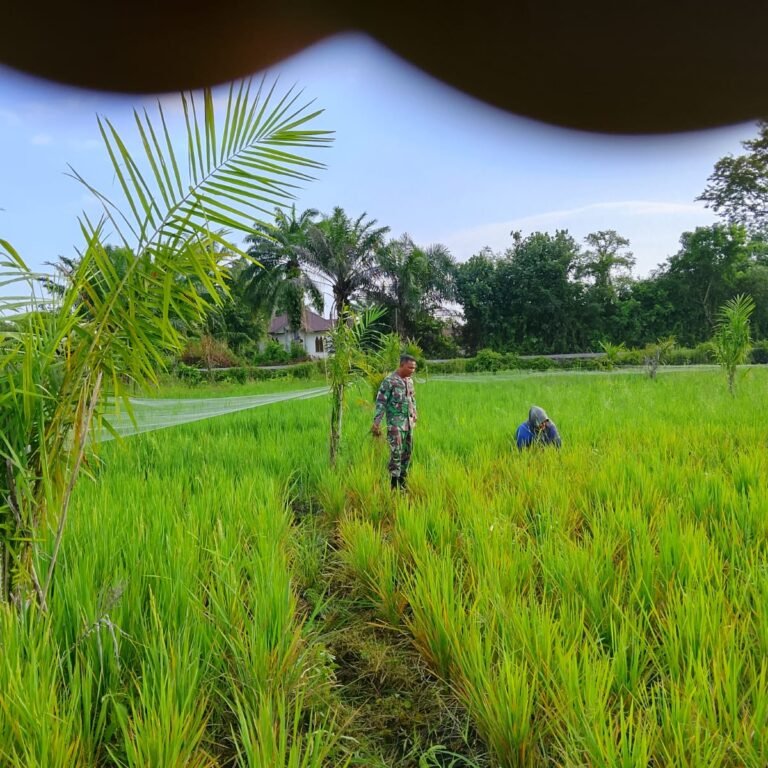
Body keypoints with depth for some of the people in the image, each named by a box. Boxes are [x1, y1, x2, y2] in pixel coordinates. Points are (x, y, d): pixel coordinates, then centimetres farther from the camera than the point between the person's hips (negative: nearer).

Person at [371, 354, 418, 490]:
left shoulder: (409, 381, 11)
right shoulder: (389, 381, -10)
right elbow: (380, 402, -12)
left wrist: (414, 414, 21)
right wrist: (376, 423, -17)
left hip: (409, 423, 7)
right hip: (395, 423, -7)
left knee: (407, 452, 10)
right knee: (396, 452, -12)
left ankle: (402, 482, 20)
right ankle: (394, 485, -7)